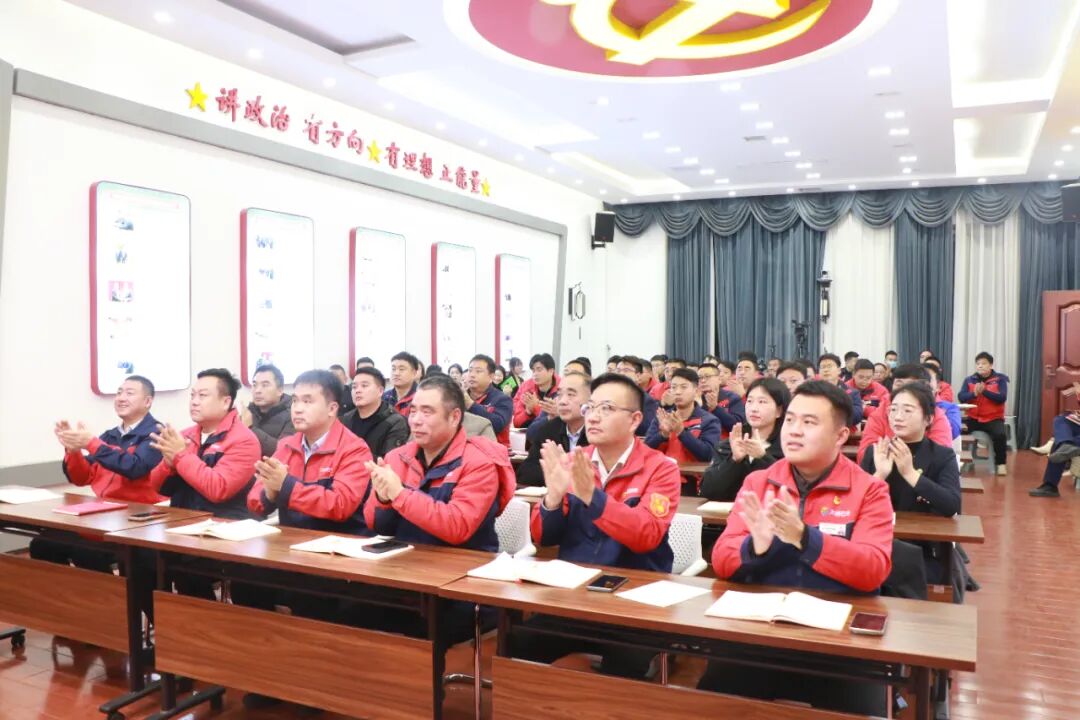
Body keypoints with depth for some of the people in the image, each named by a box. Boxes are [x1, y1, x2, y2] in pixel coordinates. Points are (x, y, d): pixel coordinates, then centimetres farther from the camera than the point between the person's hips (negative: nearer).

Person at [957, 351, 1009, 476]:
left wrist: (984, 391, -24)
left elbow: (1002, 398, -13)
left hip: (994, 418, -2)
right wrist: (974, 393, -23)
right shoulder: (969, 379, 7)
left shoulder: (1000, 379, 1)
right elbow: (961, 397, -5)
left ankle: (1000, 463, -10)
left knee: (1000, 434, -31)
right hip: (973, 418, 2)